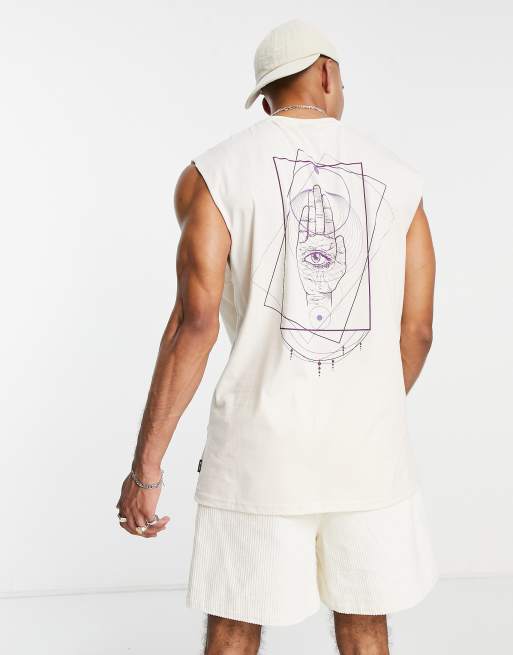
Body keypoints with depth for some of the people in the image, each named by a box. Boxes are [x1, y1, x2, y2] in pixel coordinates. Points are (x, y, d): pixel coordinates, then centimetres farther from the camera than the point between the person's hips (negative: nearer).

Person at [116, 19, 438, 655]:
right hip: (371, 452, 2)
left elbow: (196, 322, -13)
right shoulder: (396, 177, 6)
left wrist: (147, 463, -10)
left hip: (261, 444, -2)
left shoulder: (214, 172, -2)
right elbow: (416, 330, 7)